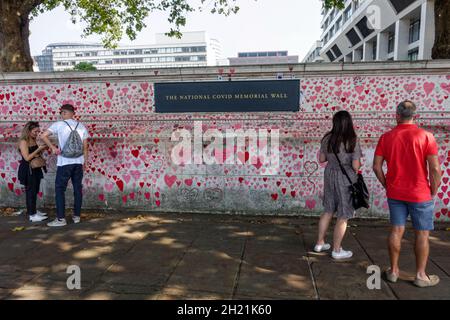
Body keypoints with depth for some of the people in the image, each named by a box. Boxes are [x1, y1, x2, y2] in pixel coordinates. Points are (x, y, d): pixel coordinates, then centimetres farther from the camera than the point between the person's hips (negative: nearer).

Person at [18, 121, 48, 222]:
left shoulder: (33, 140, 9)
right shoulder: (23, 142, -15)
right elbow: (27, 157, -21)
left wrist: (42, 149, 1)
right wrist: (38, 149, -20)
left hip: (35, 169, 8)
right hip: (27, 170, -8)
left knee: (35, 191, 14)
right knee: (30, 191, -3)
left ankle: (33, 211, 26)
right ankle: (32, 215, 3)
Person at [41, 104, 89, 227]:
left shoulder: (59, 125, -3)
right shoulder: (82, 127, 7)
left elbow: (44, 136, -13)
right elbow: (85, 147, 8)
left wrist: (53, 147, -3)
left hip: (64, 163, -4)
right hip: (79, 162, 4)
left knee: (60, 189, 3)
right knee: (78, 189, 9)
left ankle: (61, 218, 1)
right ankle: (77, 216, 15)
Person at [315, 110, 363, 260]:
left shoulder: (327, 138, -2)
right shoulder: (353, 141, -16)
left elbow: (321, 159, 6)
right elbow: (356, 166, -16)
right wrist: (358, 164, 5)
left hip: (330, 176, 6)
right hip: (346, 179, -5)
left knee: (328, 211, 20)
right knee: (343, 216, 8)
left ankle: (320, 243, 30)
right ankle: (336, 250, 19)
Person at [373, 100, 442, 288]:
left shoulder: (386, 137, -2)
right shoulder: (425, 136, -10)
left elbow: (376, 166, -1)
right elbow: (435, 169, -12)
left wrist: (387, 185, 10)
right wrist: (433, 191, 1)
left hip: (394, 194, 3)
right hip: (420, 195, -3)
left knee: (396, 231, 11)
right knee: (422, 234, 9)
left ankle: (394, 271, 21)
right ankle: (420, 275, 19)